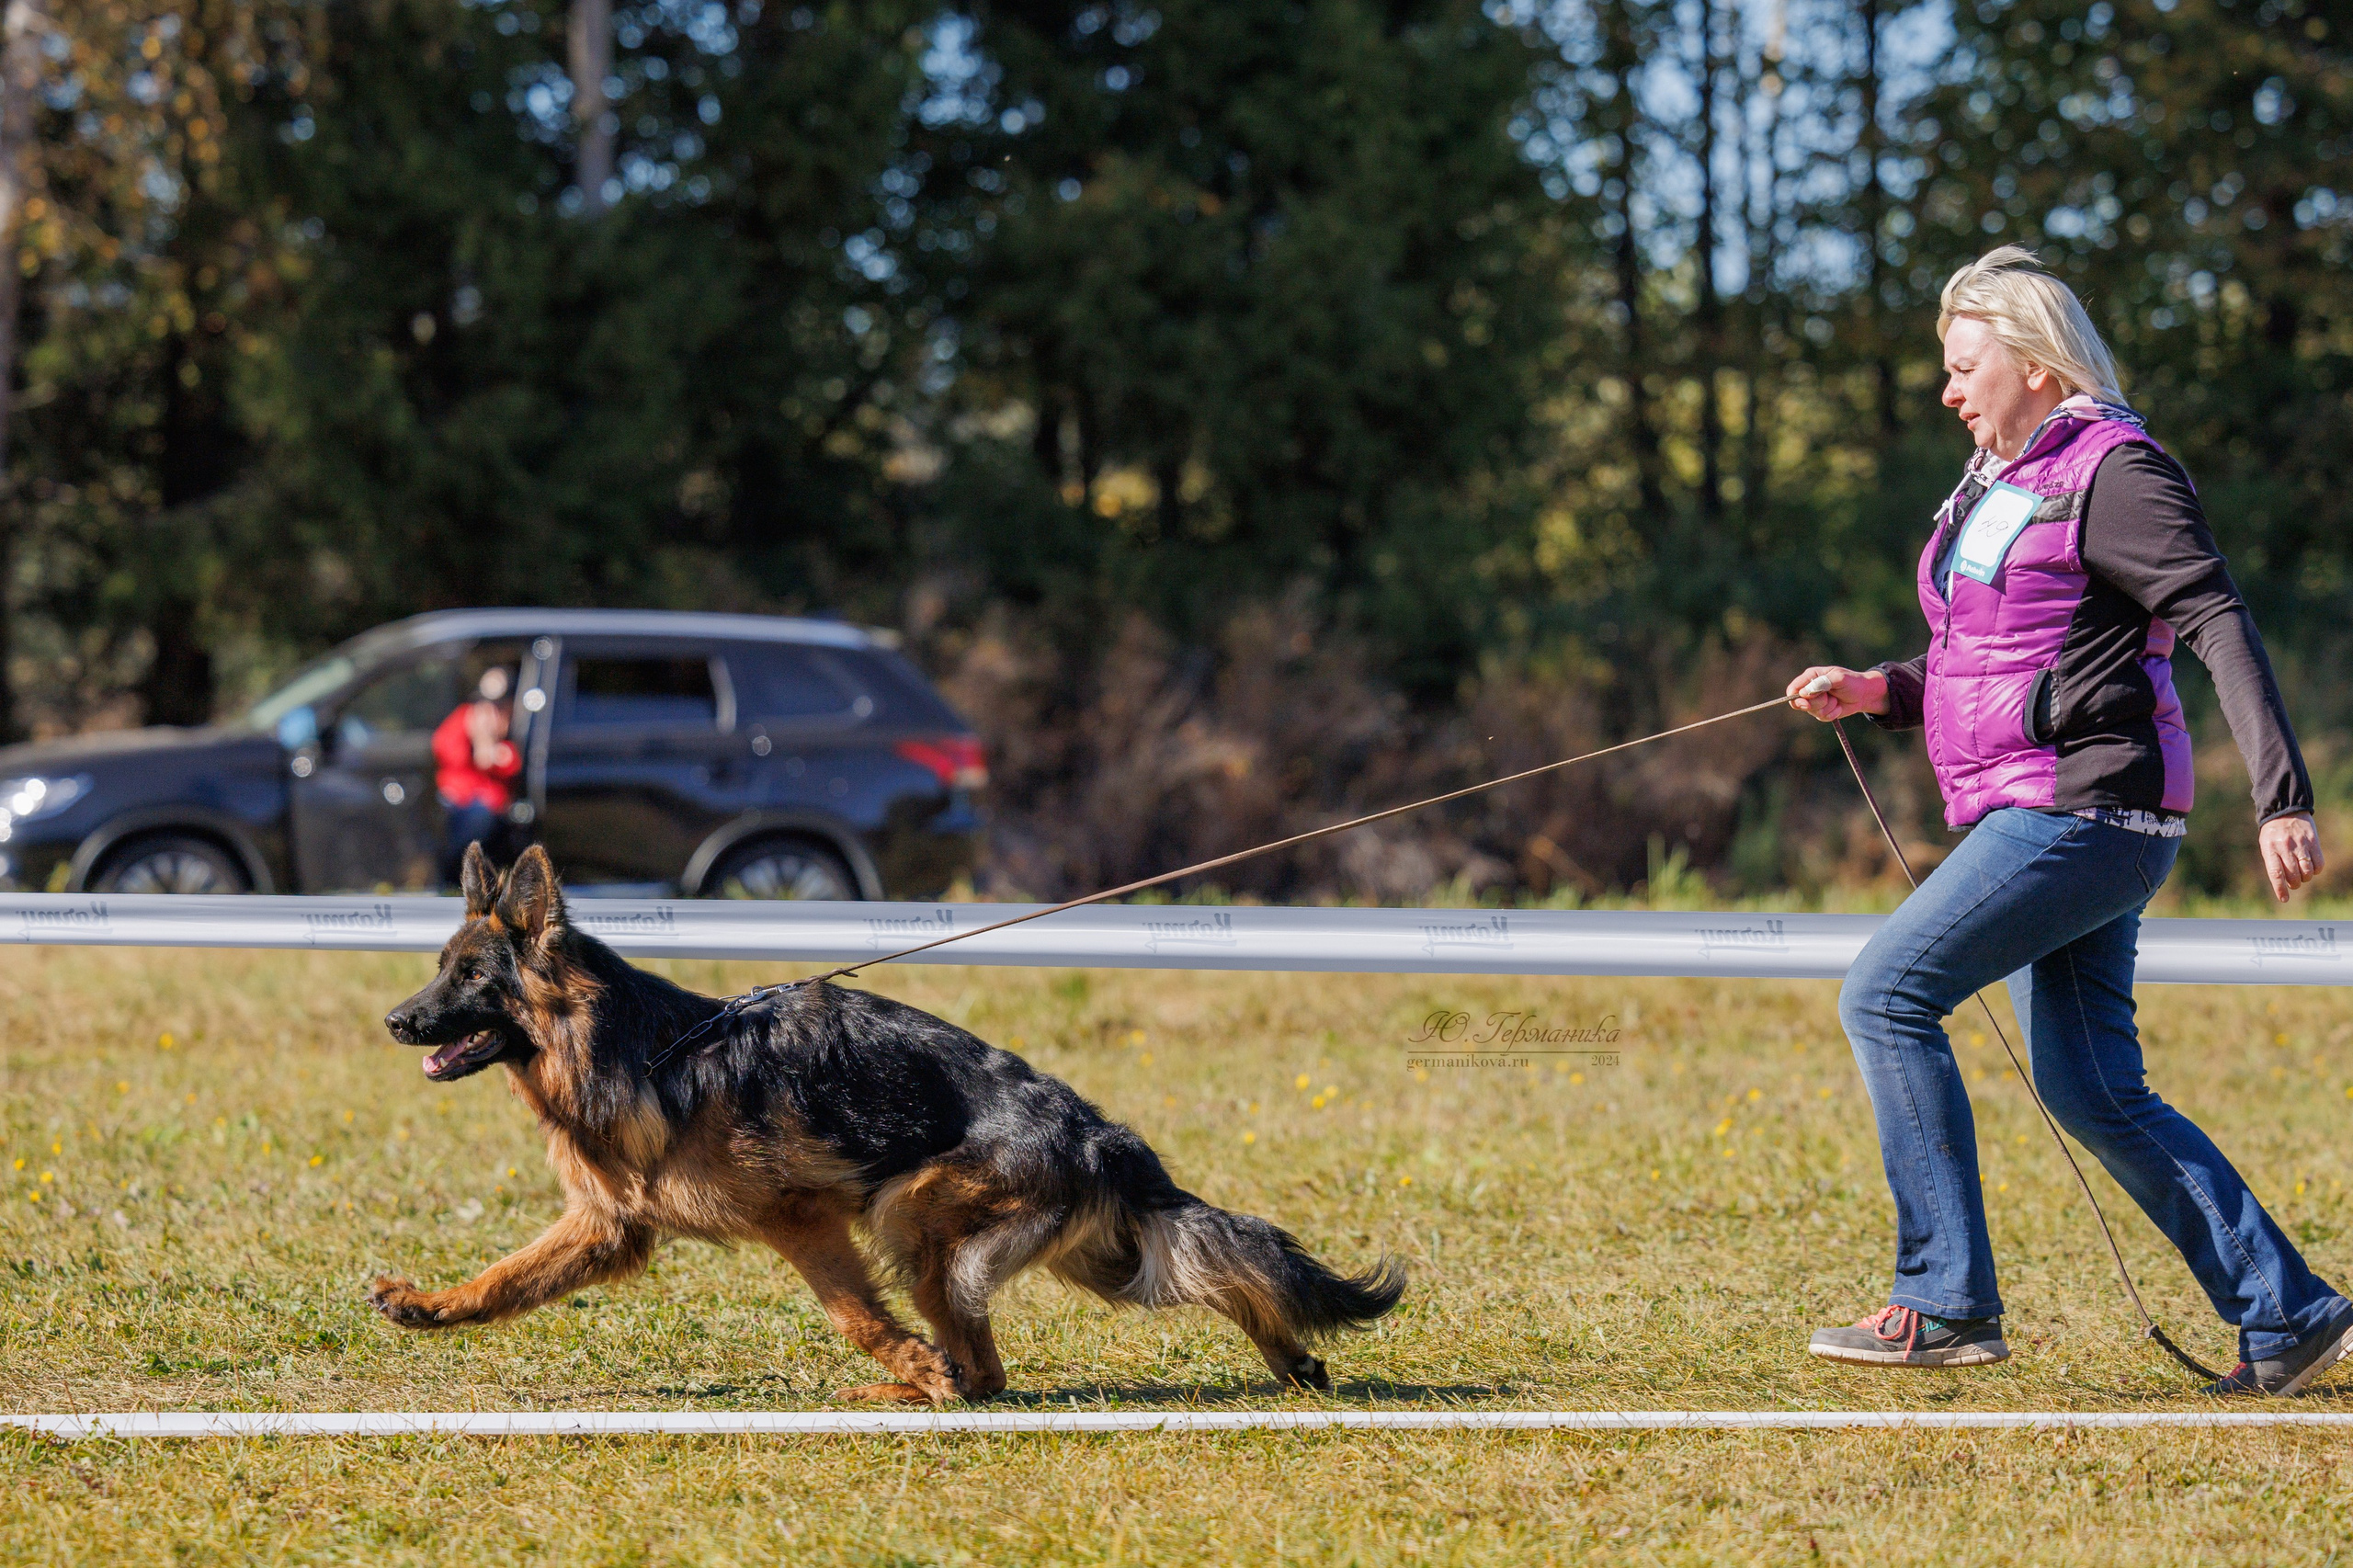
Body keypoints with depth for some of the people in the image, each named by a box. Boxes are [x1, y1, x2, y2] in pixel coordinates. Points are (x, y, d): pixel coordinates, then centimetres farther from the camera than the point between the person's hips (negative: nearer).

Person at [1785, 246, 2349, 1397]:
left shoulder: (2115, 472, -10)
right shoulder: (1997, 484, 19)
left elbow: (2219, 625, -17)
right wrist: (1875, 692, 12)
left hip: (2086, 806, -10)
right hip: (2039, 815, 10)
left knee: (1887, 994, -13)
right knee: (2092, 1093, 6)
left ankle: (1946, 1303, -10)